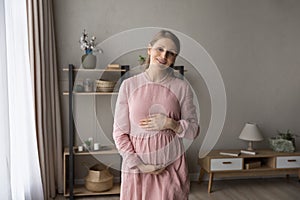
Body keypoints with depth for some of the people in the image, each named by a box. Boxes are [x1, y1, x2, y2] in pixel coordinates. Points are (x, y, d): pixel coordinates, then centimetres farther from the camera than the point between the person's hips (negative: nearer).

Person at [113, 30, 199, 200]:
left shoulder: (182, 87, -3)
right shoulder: (129, 85, -4)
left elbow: (194, 130, 2)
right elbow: (120, 133, -2)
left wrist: (171, 124, -15)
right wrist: (139, 164, -9)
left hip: (172, 164, 1)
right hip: (136, 165, 0)